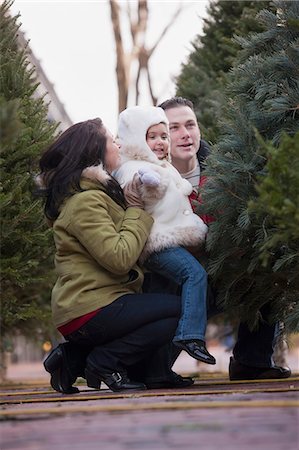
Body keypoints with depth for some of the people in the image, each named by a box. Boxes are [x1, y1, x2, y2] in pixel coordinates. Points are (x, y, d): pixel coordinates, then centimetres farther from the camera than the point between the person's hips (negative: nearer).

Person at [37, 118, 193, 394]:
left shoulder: (99, 193, 20)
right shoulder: (85, 200, -13)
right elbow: (119, 258, -22)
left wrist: (129, 206, 9)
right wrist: (136, 211, -9)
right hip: (89, 312, -10)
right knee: (180, 310, -10)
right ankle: (103, 362, -9)